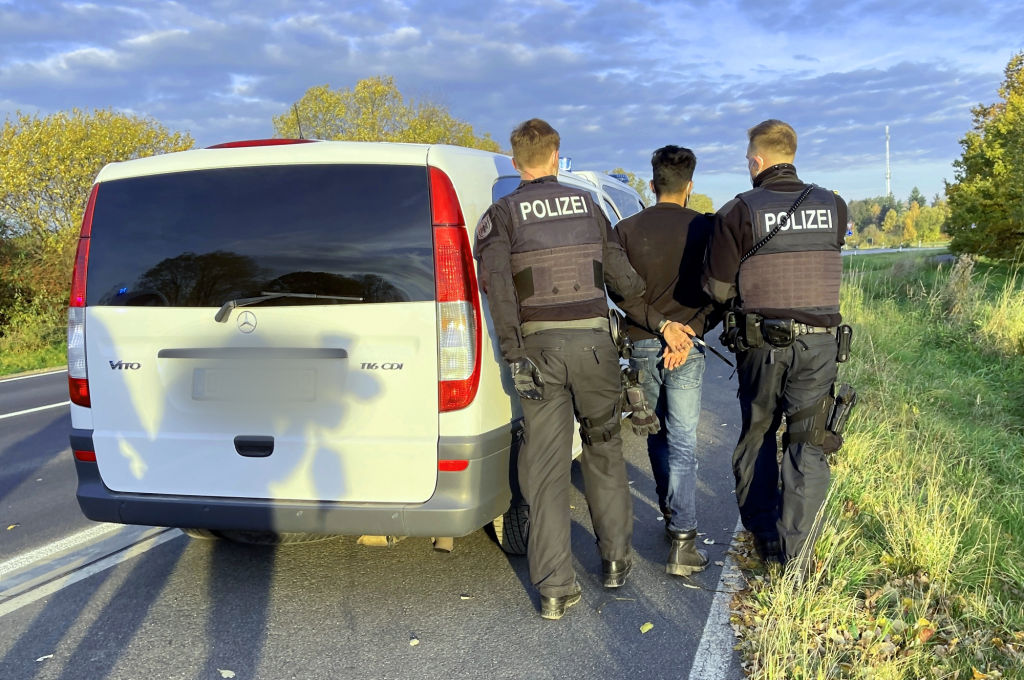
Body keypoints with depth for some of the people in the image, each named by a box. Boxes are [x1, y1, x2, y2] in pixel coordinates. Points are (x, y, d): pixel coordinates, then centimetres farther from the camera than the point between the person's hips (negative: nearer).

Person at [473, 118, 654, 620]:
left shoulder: (502, 213, 3)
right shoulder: (587, 204, 11)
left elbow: (495, 279, -14)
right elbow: (622, 276, 10)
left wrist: (513, 353, -15)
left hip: (539, 344, -2)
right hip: (593, 339, 2)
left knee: (545, 468, 4)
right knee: (603, 450, 20)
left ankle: (555, 588, 6)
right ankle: (616, 560, 29)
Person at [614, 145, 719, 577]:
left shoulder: (626, 230, 1)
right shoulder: (704, 228, -2)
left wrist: (659, 324, -9)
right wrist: (689, 331, -9)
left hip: (641, 344, 2)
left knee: (656, 436, 19)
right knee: (683, 442, -1)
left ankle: (671, 514, 34)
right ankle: (682, 542, -6)